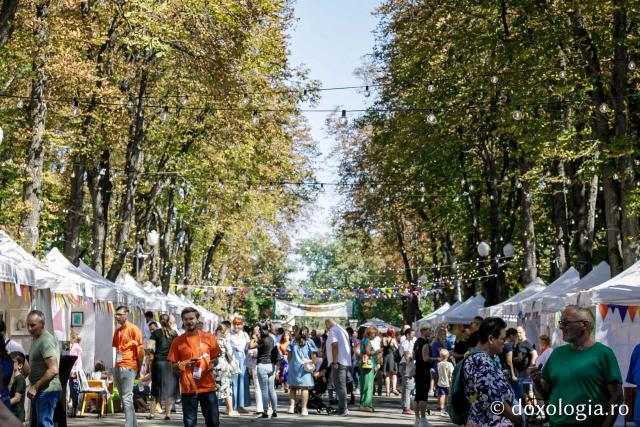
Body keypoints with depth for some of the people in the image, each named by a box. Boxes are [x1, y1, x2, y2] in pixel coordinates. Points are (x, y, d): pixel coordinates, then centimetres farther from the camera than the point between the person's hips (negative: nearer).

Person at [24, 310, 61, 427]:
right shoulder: (35, 339, 15)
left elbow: (53, 370, -25)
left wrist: (35, 387, -22)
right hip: (39, 391, 11)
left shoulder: (46, 340, -18)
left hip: (47, 390, -11)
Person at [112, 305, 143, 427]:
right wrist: (116, 364, 17)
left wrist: (140, 367, -8)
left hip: (128, 367, -8)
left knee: (127, 397, -11)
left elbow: (140, 348, -6)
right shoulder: (117, 331, 16)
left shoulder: (133, 329, -5)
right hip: (117, 367, 8)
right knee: (124, 397, 11)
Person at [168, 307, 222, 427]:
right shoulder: (178, 341, 2)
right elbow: (173, 366, 5)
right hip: (188, 388, -1)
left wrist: (213, 364, -9)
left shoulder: (208, 337, 4)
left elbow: (216, 358, 13)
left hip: (208, 386, 1)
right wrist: (184, 364, -15)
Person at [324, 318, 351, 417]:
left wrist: (335, 362, -20)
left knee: (340, 386, -8)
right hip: (347, 362, 9)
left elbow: (335, 345, -19)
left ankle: (343, 410, -8)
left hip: (338, 363, -9)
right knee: (341, 386, 14)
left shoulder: (333, 331, -8)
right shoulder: (342, 330, 20)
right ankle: (341, 408, 18)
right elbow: (349, 346, 22)